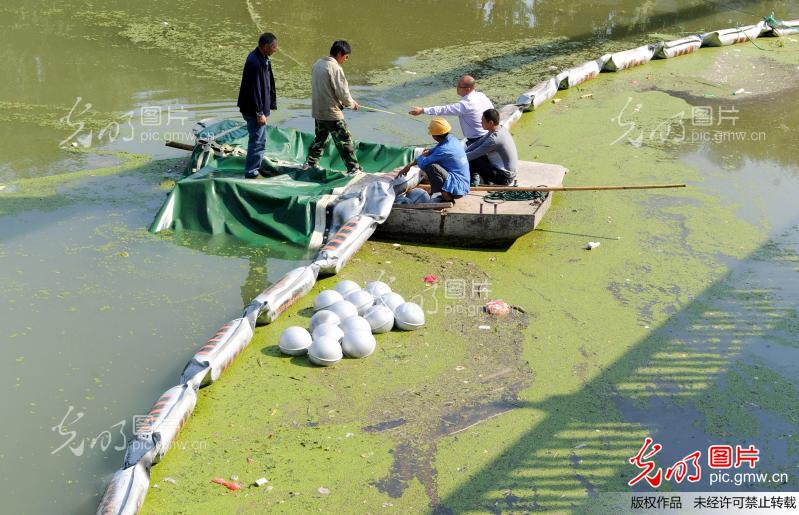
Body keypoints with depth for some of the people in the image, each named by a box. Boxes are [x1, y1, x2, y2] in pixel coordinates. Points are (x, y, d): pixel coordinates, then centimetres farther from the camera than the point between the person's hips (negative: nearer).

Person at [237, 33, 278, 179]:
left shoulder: (262, 59, 8)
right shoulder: (254, 62, -24)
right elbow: (254, 90, -24)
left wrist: (264, 109, 20)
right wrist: (259, 113, -21)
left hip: (259, 108, 10)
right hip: (253, 110, -10)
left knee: (261, 140, 19)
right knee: (257, 141, -2)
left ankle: (255, 168, 30)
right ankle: (251, 173, 7)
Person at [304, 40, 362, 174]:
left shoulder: (317, 64, 7)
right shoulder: (335, 68, -19)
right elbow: (342, 92, -17)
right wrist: (352, 103, 2)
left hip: (317, 111, 8)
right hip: (331, 113, -8)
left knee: (319, 138, 23)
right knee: (345, 140, -2)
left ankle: (310, 163, 29)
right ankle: (353, 168, 0)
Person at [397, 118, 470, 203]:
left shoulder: (444, 149, -24)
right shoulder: (451, 139, 3)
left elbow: (423, 163, -21)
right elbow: (433, 151, 14)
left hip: (458, 188, -9)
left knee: (430, 167, -25)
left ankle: (446, 196, -13)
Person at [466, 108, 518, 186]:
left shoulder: (495, 138, -27)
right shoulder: (501, 129, 1)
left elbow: (475, 154, -21)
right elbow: (478, 143, 6)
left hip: (504, 178, -9)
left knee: (473, 160, -14)